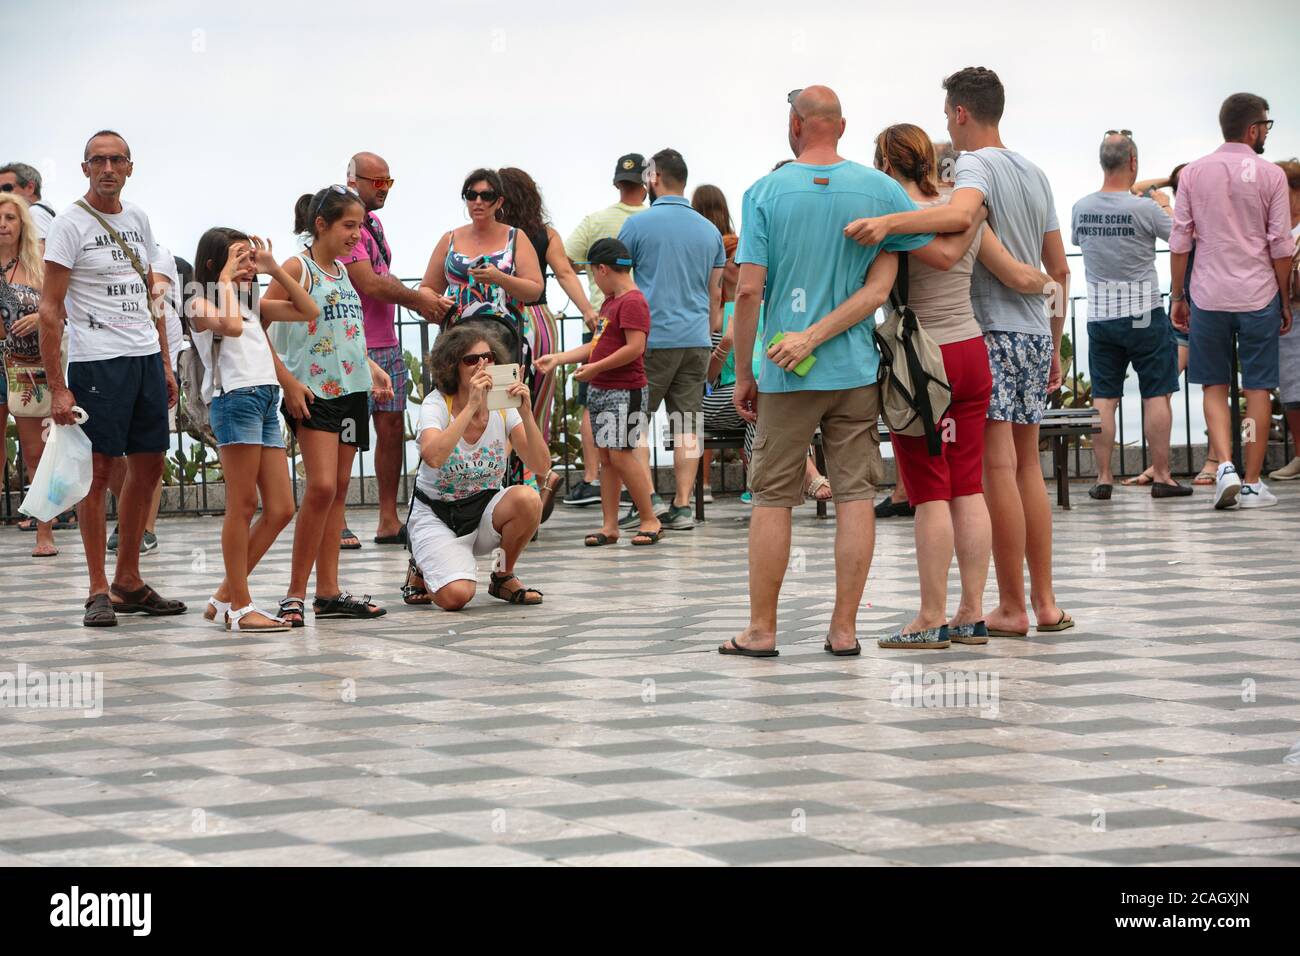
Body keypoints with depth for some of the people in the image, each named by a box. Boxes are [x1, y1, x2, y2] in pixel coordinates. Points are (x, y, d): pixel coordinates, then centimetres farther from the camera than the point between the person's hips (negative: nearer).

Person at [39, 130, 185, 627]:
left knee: (148, 467, 10)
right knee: (97, 470, -5)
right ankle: (99, 591, 1)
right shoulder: (70, 223, -7)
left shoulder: (138, 220, 13)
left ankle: (128, 583, 20)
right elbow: (50, 308, -11)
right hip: (96, 360, -7)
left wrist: (165, 363, 15)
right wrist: (57, 387, -16)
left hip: (146, 358, 7)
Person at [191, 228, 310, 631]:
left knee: (281, 510, 4)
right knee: (243, 506, -6)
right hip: (235, 399, -8)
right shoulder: (202, 304, 0)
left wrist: (275, 270, 17)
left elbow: (309, 311, 22)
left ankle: (226, 595, 12)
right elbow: (232, 325, -22)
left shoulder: (252, 304, 23)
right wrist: (226, 282, -7)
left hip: (267, 402, 8)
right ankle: (239, 607, -2)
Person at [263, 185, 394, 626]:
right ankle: (296, 593, -8)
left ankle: (329, 591, 12)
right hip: (312, 392, -8)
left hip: (351, 391, 8)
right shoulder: (297, 268, -7)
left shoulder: (342, 271, 15)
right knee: (322, 486, -15)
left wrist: (373, 369, 13)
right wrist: (288, 382, -17)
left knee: (339, 489, 8)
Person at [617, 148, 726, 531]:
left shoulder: (639, 224, -4)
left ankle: (647, 499, -7)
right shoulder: (709, 230, 10)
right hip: (696, 340, 4)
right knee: (687, 425, 5)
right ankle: (682, 506, 3)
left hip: (651, 337, -4)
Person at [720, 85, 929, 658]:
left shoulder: (765, 193, -5)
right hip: (857, 369, 1)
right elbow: (880, 288, -8)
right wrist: (815, 338, -7)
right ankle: (844, 629, 6)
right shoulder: (881, 191, 0)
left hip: (786, 375, -1)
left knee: (773, 499, 6)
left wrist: (742, 374, 0)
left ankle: (762, 630, 11)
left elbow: (748, 290, -8)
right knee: (855, 494, 5)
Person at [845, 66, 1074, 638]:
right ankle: (1045, 602, 14)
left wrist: (887, 223, -45)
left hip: (992, 333, -8)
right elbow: (1059, 269, 20)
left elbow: (961, 213, -34)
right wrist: (1054, 345, 25)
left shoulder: (975, 165, -9)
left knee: (998, 469, -5)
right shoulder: (1034, 174, 17)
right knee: (1027, 466, 13)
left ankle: (1012, 607, -3)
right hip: (1036, 333, 8)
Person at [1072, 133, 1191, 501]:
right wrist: (1165, 207, 18)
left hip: (1099, 315, 4)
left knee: (1103, 398, 8)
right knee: (1156, 394, 5)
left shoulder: (1080, 209, -1)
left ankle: (1103, 478, 7)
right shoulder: (1144, 209, -15)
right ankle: (1161, 476, 7)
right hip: (1143, 313, -4)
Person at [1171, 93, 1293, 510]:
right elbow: (1281, 247, -3)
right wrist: (1285, 301, 7)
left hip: (1208, 296, 2)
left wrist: (1177, 296, 10)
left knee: (1214, 386, 11)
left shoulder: (1193, 172, 2)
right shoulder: (1270, 175, -3)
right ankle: (1253, 483, 6)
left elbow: (1180, 241, 2)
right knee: (1257, 389, 5)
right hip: (1258, 297, -2)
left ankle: (1225, 466, -7)